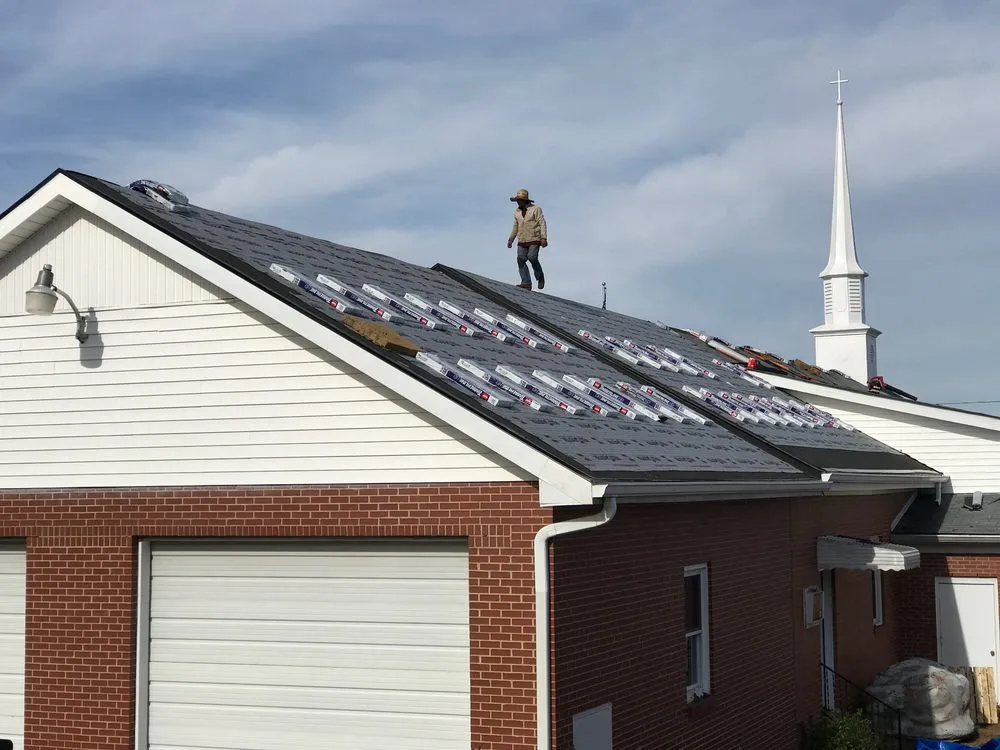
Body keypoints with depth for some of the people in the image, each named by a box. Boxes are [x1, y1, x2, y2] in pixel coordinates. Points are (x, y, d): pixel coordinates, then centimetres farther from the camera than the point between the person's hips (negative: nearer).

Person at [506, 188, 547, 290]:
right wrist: (510, 239, 21)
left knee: (532, 257, -21)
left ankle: (540, 277, 3)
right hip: (522, 240, 6)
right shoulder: (517, 211, 14)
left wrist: (544, 238, -17)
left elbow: (542, 223, -8)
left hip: (534, 239, -6)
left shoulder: (535, 208, -3)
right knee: (521, 260, -8)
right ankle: (526, 283, -7)